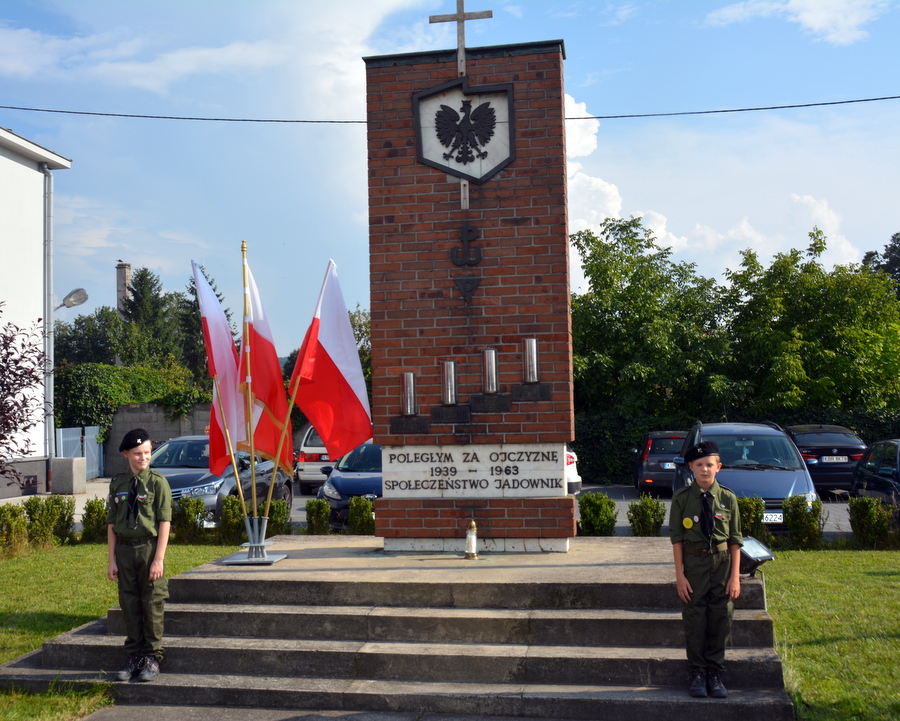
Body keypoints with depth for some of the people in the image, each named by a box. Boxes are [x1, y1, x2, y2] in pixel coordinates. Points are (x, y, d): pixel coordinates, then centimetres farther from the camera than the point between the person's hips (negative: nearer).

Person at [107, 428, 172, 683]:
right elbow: (111, 523, 9)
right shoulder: (117, 483, 7)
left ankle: (152, 659, 11)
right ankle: (134, 657, 20)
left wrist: (159, 559, -14)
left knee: (152, 604, 1)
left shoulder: (157, 482, -5)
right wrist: (112, 559, 4)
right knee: (129, 604, 9)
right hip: (124, 549, 4)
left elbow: (164, 523, -8)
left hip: (149, 548, -4)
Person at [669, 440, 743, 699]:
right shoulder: (681, 498, -4)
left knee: (720, 619, 6)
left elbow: (735, 539, 2)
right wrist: (679, 574, -6)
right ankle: (697, 673, 17)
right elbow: (676, 538, -2)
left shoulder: (728, 498, -1)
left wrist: (735, 576, -2)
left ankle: (714, 674, 19)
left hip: (722, 563, 1)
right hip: (693, 562, -1)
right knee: (694, 620, 4)